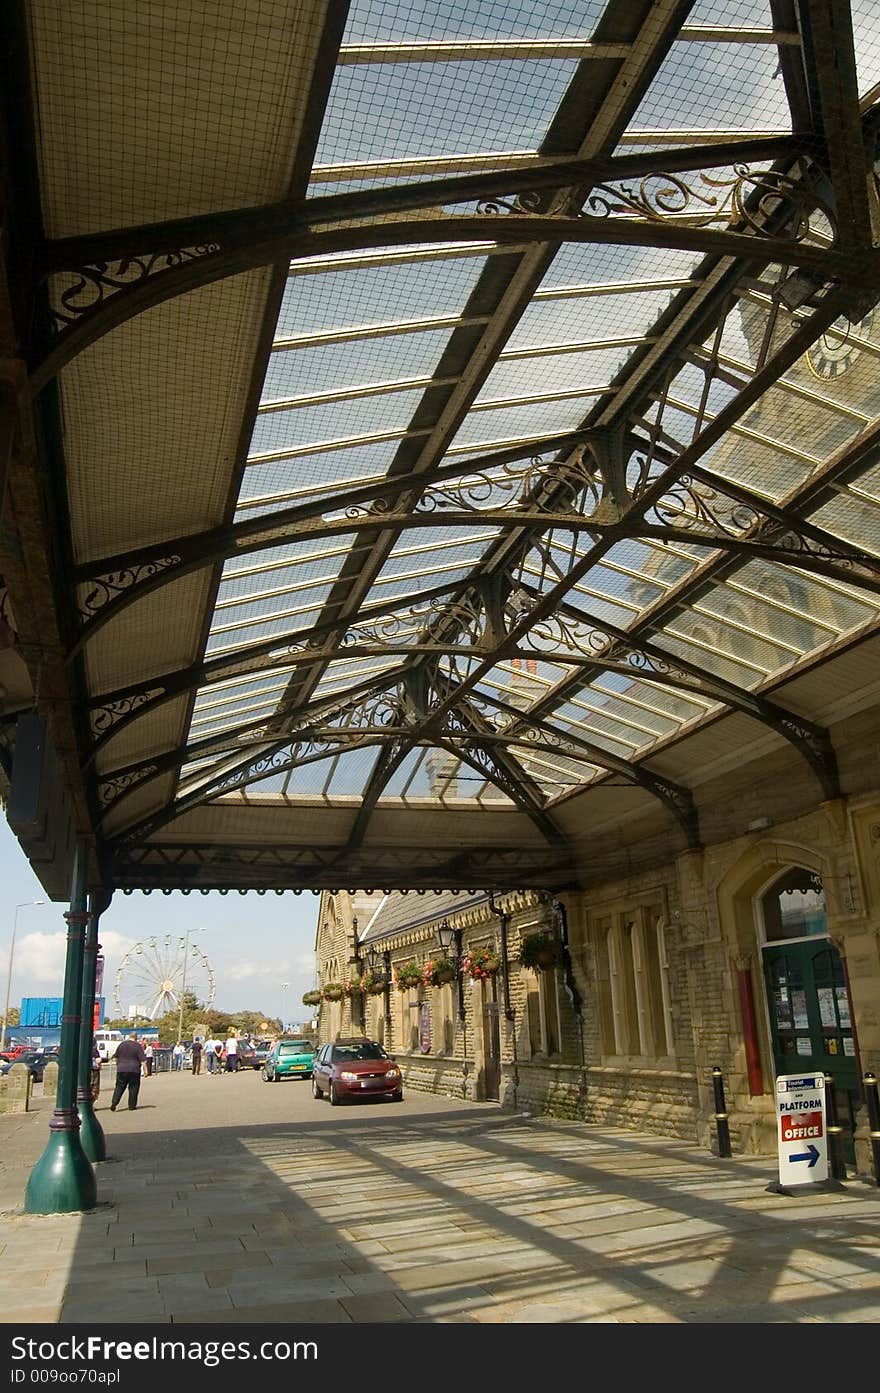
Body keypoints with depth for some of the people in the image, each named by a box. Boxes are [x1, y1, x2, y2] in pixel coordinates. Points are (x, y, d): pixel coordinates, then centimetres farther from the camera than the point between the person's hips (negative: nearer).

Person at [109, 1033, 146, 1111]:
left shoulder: (122, 1044, 6)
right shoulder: (138, 1046, -5)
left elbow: (116, 1057, 16)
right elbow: (143, 1060, -7)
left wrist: (118, 1065, 29)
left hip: (121, 1070, 3)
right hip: (134, 1070, -3)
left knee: (119, 1087, 7)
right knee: (133, 1088, 7)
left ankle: (114, 1102, -11)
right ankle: (131, 1106, 9)